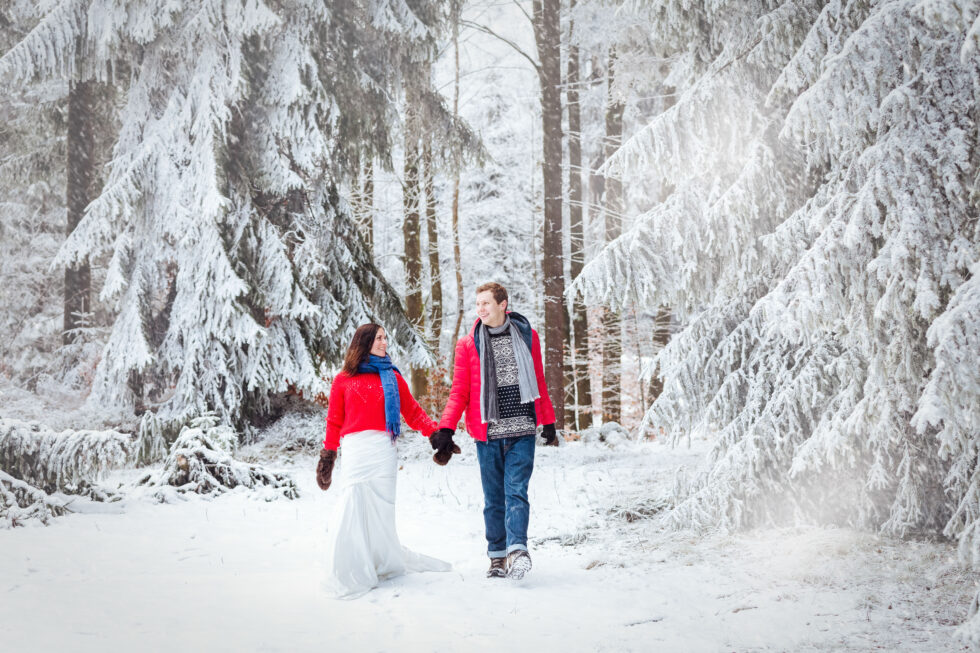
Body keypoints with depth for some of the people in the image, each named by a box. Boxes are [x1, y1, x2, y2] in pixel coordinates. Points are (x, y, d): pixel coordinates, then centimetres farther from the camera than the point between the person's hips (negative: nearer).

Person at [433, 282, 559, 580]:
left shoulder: (527, 335, 8)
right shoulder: (468, 344, 6)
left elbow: (539, 383, 17)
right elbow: (459, 391, 6)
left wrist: (548, 422, 20)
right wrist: (446, 428, -6)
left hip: (522, 430, -1)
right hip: (487, 432, 1)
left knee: (516, 490, -12)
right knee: (494, 497, 6)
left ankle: (517, 550, -18)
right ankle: (498, 556, 13)